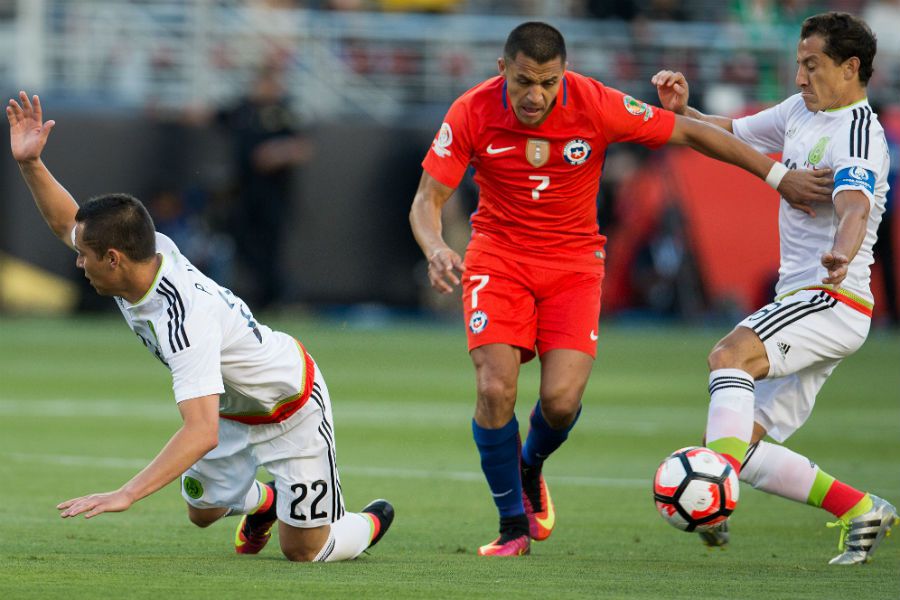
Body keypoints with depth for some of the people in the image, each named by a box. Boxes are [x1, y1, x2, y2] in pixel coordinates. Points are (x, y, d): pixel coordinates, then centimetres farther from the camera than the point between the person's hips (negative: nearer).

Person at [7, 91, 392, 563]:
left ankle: (371, 523, 31)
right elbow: (65, 220, 0)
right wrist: (29, 162, -17)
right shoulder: (143, 254, -19)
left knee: (303, 550, 1)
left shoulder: (184, 320, -43)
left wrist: (127, 494, -58)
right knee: (202, 512, 20)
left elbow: (202, 432, -51)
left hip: (290, 412, -8)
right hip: (231, 406, 8)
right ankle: (262, 502, 50)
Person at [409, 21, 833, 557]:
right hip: (498, 256, 0)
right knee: (496, 387, -18)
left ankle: (531, 467, 20)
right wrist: (436, 250, -33)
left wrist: (778, 175, -5)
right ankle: (514, 526, 2)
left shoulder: (597, 107, -18)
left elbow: (689, 132, -7)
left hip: (573, 260, 0)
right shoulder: (472, 113, -16)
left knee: (561, 398, -17)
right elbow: (427, 201, -11)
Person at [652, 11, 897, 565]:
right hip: (799, 301, 9)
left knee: (729, 355, -33)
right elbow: (728, 134, 27)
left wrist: (840, 256, -55)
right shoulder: (800, 111, 14)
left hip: (832, 300, -9)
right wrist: (682, 110, 6)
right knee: (744, 446, 3)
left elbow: (855, 208, -34)